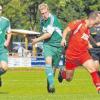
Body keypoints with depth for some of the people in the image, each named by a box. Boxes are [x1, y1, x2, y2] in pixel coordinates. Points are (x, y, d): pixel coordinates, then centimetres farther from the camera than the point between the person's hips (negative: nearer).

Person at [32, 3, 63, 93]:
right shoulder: (42, 20, 8)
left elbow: (49, 34, -18)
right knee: (48, 61, -24)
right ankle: (51, 84, -30)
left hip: (57, 45, -4)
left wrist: (37, 40, -10)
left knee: (53, 68, 2)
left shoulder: (53, 19, -15)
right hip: (48, 44, 4)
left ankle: (49, 86, 23)